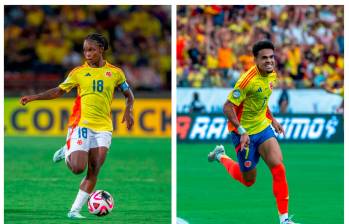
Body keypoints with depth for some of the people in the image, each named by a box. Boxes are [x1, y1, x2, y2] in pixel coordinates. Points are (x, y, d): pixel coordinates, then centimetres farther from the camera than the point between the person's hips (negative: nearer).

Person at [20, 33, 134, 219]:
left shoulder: (115, 73, 6)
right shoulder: (78, 72, 4)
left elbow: (129, 94, 17)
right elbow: (59, 91, 8)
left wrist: (128, 111, -2)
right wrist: (34, 97, -1)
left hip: (103, 127, 1)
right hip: (81, 124, -1)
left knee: (94, 171, -7)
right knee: (78, 168, -16)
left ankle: (75, 210, 0)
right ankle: (67, 153, 19)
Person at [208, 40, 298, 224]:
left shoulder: (272, 75, -2)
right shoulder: (248, 79, -27)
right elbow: (227, 107, -24)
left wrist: (272, 120, 13)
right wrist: (241, 131, -31)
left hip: (263, 127, 6)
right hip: (244, 132, -6)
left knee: (279, 168, -13)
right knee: (248, 180, 9)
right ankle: (221, 157, 39)